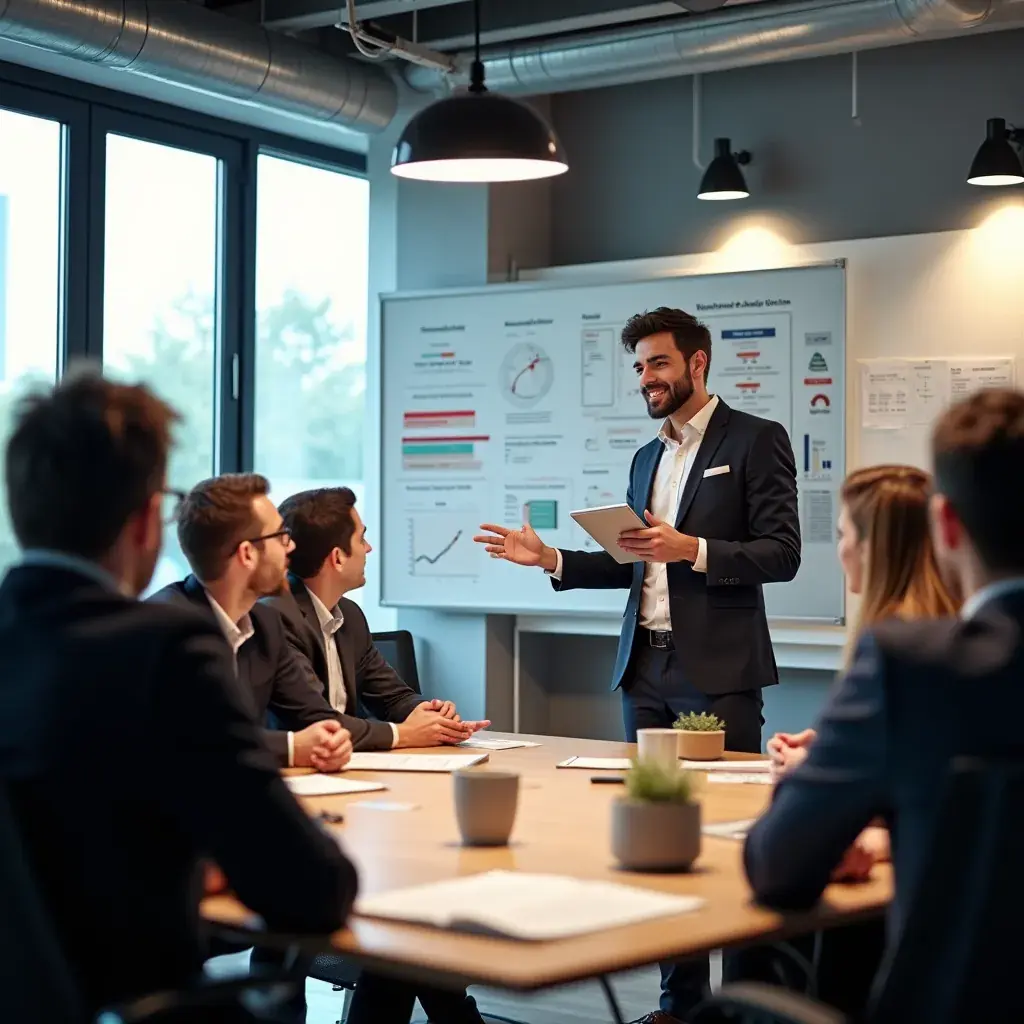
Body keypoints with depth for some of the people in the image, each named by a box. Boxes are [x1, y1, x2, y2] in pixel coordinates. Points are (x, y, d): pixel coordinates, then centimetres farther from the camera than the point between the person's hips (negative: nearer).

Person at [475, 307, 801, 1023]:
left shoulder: (756, 440, -2)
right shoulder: (647, 458, 19)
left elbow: (782, 553, -9)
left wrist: (691, 549, -20)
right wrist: (552, 559, 9)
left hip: (717, 669, -6)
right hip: (645, 668, 6)